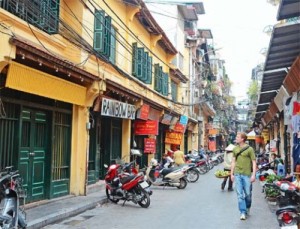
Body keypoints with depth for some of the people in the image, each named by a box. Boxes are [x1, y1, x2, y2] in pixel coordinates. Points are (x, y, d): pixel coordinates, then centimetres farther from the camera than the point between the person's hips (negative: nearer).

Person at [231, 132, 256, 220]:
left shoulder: (249, 149, -5)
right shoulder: (235, 149, 8)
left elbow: (254, 162, -4)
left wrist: (253, 175, -11)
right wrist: (231, 174, 10)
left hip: (247, 174, -3)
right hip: (237, 174, 3)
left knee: (248, 194, 6)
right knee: (240, 194, 0)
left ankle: (247, 208, 32)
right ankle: (243, 212, 6)